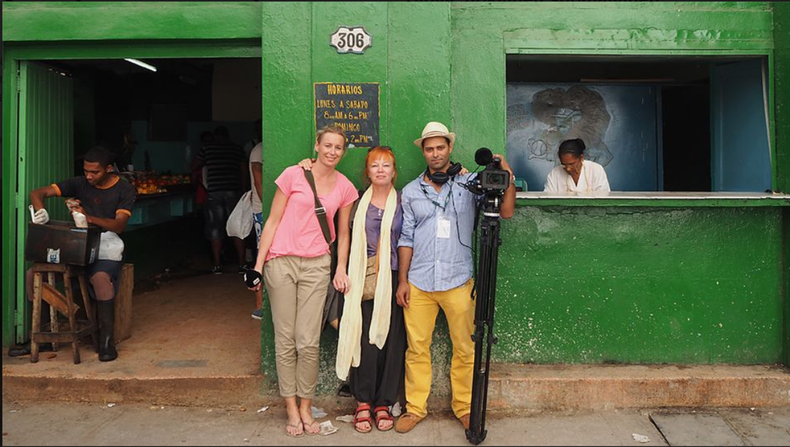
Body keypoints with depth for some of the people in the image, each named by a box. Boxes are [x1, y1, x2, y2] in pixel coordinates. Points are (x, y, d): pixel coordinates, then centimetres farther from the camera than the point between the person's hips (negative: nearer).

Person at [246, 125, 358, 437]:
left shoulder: (345, 188, 7)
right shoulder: (293, 175, -1)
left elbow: (343, 233, 14)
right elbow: (273, 221, 0)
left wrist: (341, 269, 3)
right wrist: (258, 265, -4)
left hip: (316, 266, 2)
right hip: (281, 262, -1)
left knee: (309, 343, 0)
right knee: (285, 341, 5)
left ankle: (305, 407, 16)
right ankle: (291, 409, 17)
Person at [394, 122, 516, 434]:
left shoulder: (470, 183, 3)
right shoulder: (411, 191, 9)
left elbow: (506, 212, -5)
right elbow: (406, 238, 9)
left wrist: (508, 176, -18)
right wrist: (402, 280, 4)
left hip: (458, 281, -1)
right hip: (418, 282, 1)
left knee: (464, 349, 7)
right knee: (416, 348, 6)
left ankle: (464, 408, 23)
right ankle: (415, 408, 20)